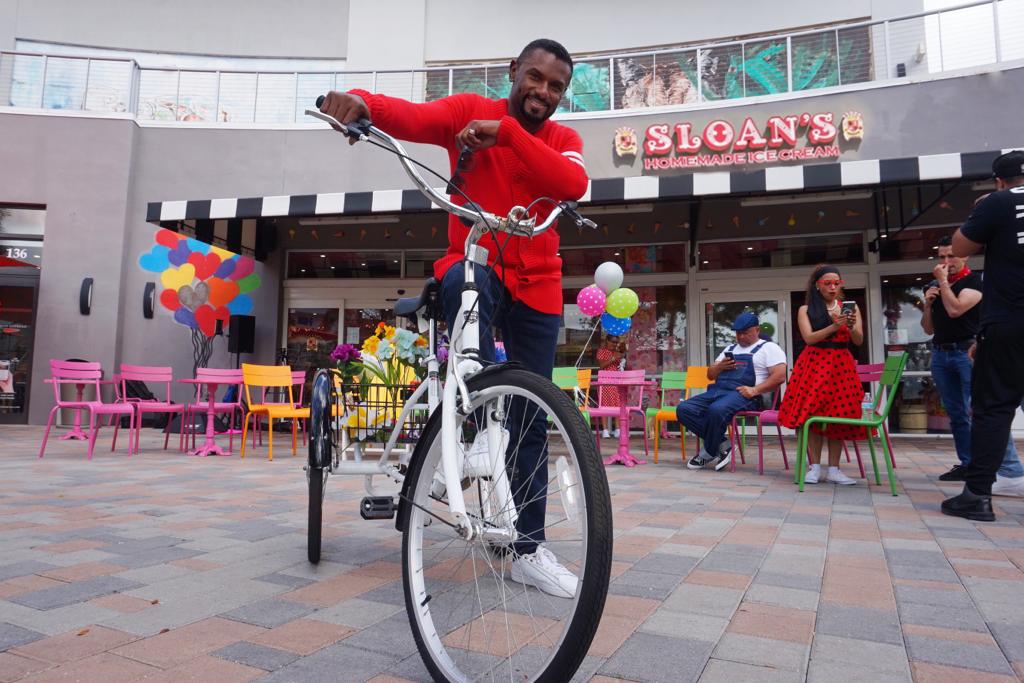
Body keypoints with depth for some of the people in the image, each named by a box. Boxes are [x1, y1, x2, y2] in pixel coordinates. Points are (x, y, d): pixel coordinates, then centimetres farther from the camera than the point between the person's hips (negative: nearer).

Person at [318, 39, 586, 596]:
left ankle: (528, 548, 13)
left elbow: (572, 185, -18)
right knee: (464, 281, -42)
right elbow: (413, 118, -21)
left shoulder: (564, 140, 5)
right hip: (475, 265, -2)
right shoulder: (470, 112, -1)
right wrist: (362, 102, -43)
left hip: (536, 287, 3)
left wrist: (505, 132, -28)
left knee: (531, 417, 2)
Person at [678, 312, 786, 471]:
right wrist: (720, 366, 4)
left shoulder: (769, 348, 9)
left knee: (716, 410, -38)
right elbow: (710, 374, 27)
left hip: (742, 395, -7)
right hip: (717, 391, 7)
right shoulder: (730, 348, 29)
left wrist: (755, 390, -18)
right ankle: (722, 444, -12)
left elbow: (780, 376, -6)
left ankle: (707, 454, -14)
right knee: (683, 409, -17)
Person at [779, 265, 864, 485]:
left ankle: (834, 470, 6)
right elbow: (809, 338, -8)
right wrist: (834, 326, -20)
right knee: (812, 414, -6)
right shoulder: (806, 310, 4)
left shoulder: (850, 307, 9)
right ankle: (814, 467, 1)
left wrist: (851, 325, -16)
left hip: (842, 366, 2)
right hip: (814, 366, -2)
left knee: (839, 416, -1)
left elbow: (859, 341, 4)